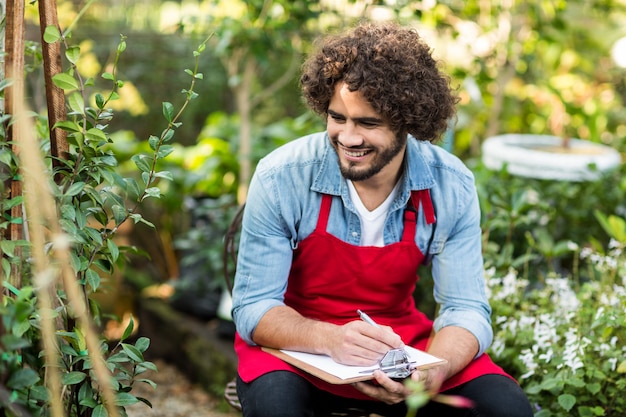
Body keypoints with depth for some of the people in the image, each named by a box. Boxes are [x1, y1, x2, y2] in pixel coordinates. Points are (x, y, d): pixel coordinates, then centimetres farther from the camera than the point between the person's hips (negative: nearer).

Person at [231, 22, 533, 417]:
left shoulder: (451, 187, -14)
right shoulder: (281, 178, -20)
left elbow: (466, 309, -11)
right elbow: (253, 307, -16)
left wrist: (431, 375, -35)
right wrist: (331, 339, -37)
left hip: (401, 340, 3)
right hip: (294, 342, -2)